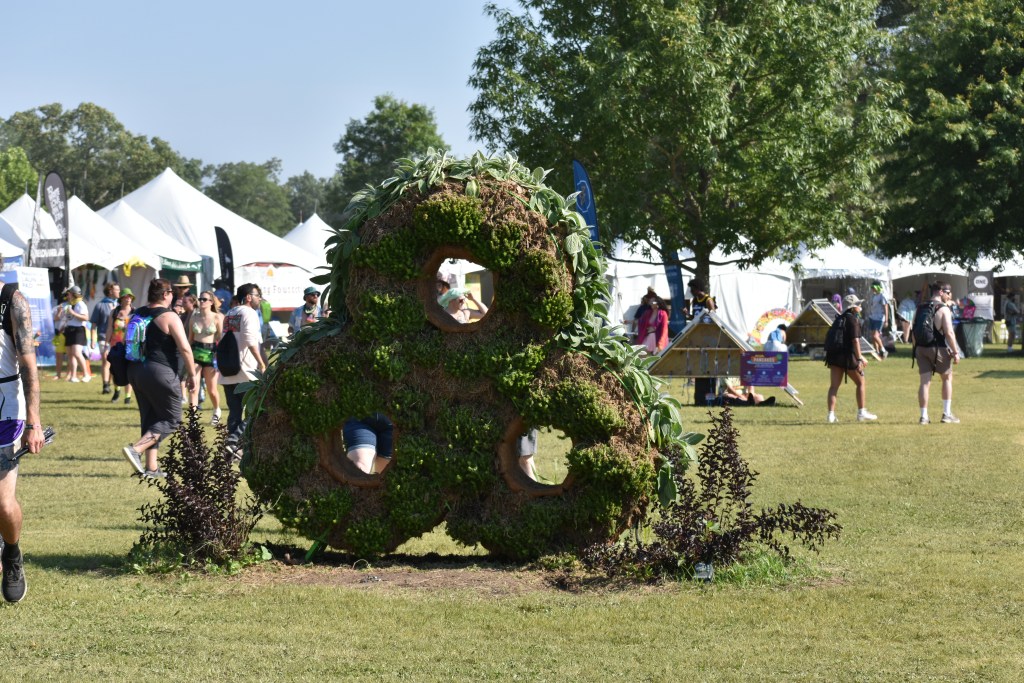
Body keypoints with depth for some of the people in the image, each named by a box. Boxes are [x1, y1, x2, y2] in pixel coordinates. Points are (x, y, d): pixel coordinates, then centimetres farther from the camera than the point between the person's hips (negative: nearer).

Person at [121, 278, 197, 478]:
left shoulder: (138, 315, 12)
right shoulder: (169, 317, -10)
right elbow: (185, 348, -15)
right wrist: (192, 374, -5)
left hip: (136, 372, 8)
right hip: (161, 373, -8)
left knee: (150, 419, 14)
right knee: (171, 419, 2)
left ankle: (152, 467, 11)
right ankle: (136, 449, -15)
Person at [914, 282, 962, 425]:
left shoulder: (920, 309, 10)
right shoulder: (943, 309, -9)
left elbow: (914, 332, 11)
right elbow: (949, 333, -15)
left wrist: (916, 349, 17)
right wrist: (955, 352, -11)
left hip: (921, 348, 5)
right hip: (938, 348, -5)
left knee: (925, 382, 5)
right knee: (947, 378, 14)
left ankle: (924, 416, 2)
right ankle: (947, 414, 12)